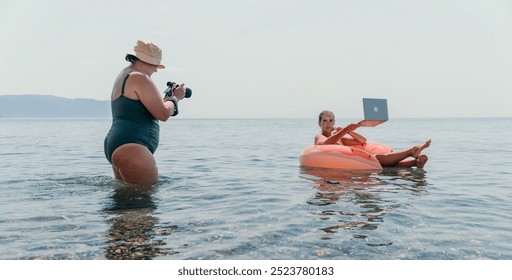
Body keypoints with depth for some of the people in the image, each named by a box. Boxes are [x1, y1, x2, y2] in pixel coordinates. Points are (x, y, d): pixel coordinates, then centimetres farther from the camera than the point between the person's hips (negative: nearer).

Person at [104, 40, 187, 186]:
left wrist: (168, 97, 25)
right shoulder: (139, 78, -10)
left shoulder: (123, 76, 22)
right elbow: (163, 114, -12)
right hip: (129, 148, -11)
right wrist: (175, 98, 7)